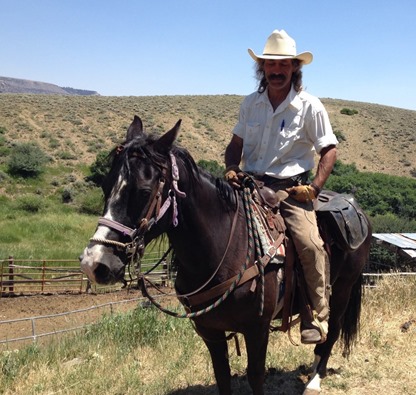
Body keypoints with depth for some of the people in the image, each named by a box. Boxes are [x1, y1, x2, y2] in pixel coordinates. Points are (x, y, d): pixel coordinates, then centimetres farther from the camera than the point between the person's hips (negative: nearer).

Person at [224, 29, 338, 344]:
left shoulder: (310, 106, -2)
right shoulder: (251, 103, 10)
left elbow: (329, 150, -1)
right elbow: (236, 144, 17)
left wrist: (314, 188, -13)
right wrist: (231, 169, -3)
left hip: (290, 189, -4)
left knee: (310, 243, -25)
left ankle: (317, 318, -8)